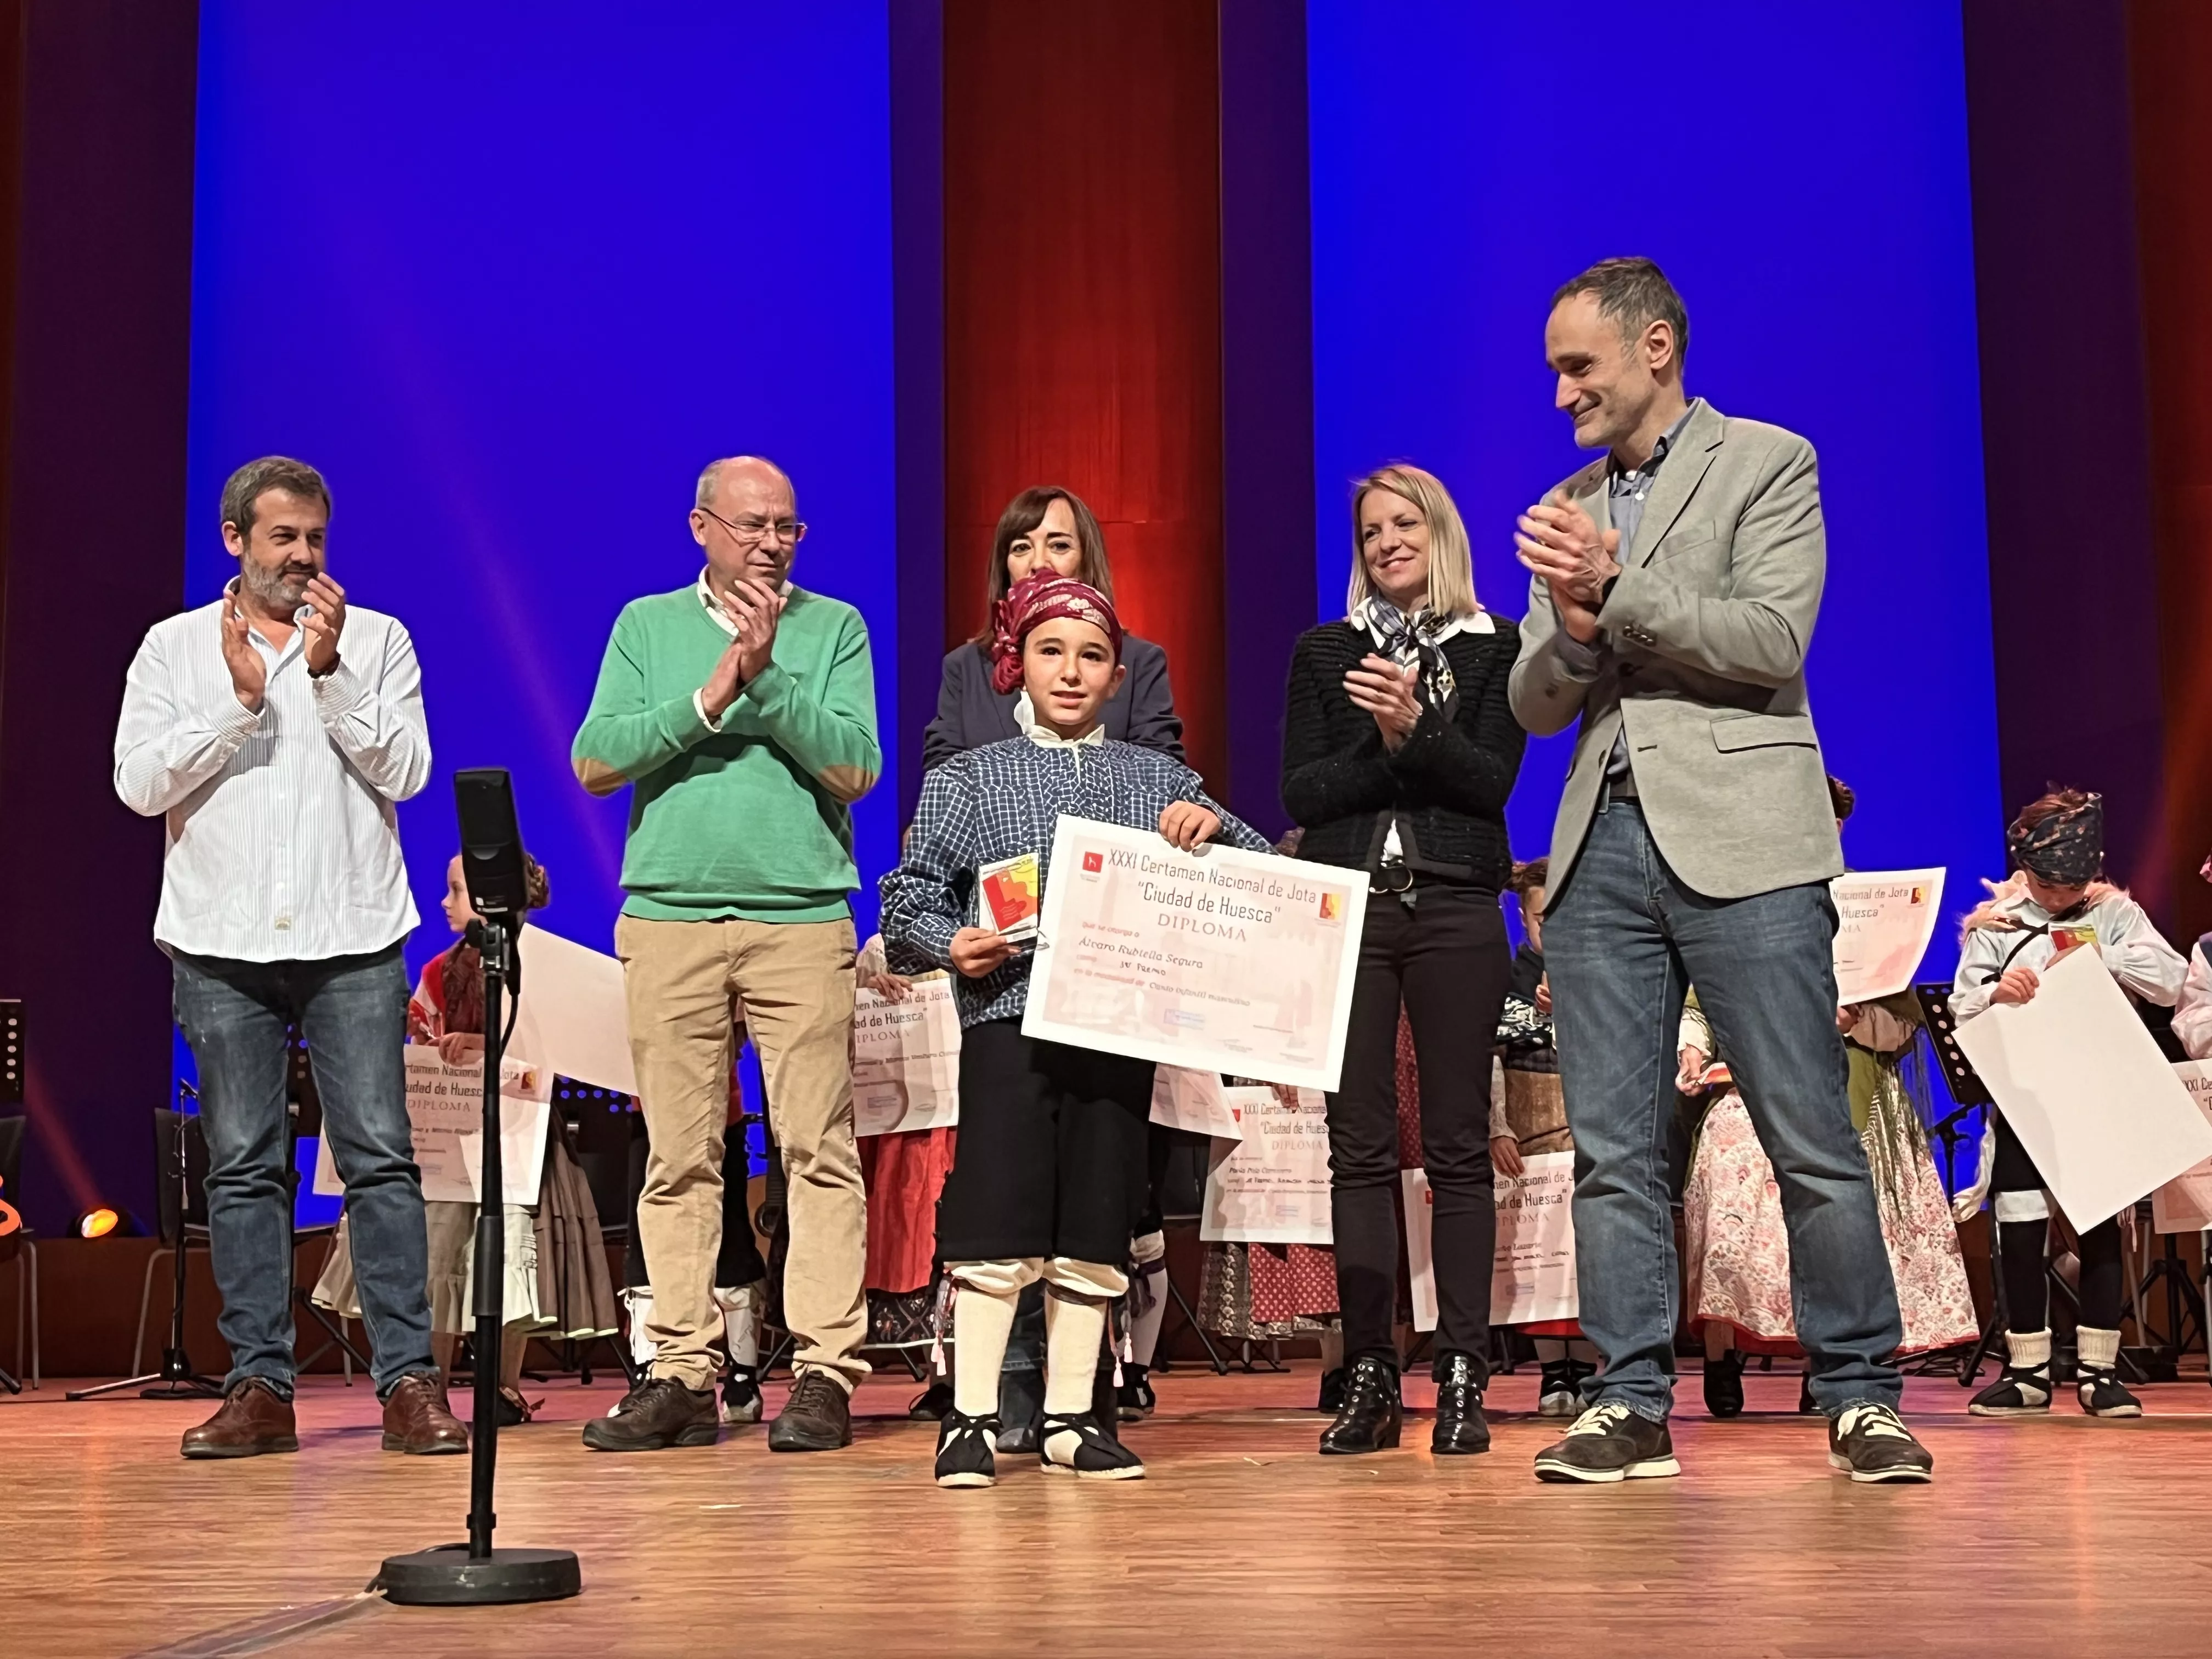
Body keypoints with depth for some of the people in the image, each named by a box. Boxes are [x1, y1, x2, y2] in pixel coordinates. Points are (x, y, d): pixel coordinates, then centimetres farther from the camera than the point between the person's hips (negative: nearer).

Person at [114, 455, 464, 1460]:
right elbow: (139, 783, -1)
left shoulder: (376, 640, 9)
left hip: (353, 936, -1)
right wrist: (239, 701, -10)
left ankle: (408, 1380, -4)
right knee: (243, 1165, 2)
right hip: (222, 940, 1)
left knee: (380, 1155, -6)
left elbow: (405, 770, -3)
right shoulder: (175, 647, 10)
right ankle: (260, 1388, 8)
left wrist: (327, 671, -11)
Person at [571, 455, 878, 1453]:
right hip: (670, 918, 1)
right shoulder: (646, 627, 13)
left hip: (803, 920, -1)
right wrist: (708, 697, -8)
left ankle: (824, 1372, -2)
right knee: (679, 1158, 2)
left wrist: (768, 675, -11)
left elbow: (855, 769, -3)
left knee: (819, 1151, -5)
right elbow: (595, 764, 2)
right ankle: (682, 1376, 8)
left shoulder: (834, 629, 10)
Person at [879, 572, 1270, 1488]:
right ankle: (971, 1417, 0)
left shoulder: (1157, 780, 14)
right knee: (996, 1218, -7)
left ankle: (1070, 1417, 14)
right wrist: (950, 944, -14)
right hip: (1008, 1017, -2)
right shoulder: (969, 780, 10)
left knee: (1095, 1223, 5)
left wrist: (1214, 829, -6)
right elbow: (908, 896, 6)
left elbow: (1261, 871, 15)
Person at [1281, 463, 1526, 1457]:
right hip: (1347, 908, 2)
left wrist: (1414, 727, -18)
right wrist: (1386, 747, -9)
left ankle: (1462, 1377, 1)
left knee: (1456, 1145, -1)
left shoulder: (1494, 650, 9)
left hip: (1455, 909, -1)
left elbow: (1492, 781, -3)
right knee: (1359, 1147, 0)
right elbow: (1300, 793, 5)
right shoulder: (1324, 652, 14)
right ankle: (1369, 1378, 3)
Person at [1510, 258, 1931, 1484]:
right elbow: (1532, 704, 16)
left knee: (1810, 1140, -5)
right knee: (1611, 1148, 2)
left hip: (1738, 839, -5)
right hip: (1601, 844, 5)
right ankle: (1631, 1404, 7)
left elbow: (1773, 642, -9)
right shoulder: (1565, 510, 20)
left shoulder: (1767, 463, 5)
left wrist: (1617, 591, -11)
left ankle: (1860, 1396, 5)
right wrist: (1572, 631, -5)